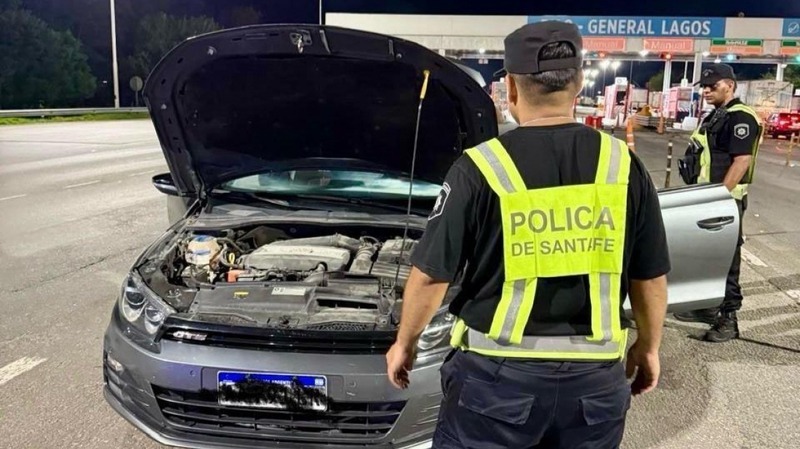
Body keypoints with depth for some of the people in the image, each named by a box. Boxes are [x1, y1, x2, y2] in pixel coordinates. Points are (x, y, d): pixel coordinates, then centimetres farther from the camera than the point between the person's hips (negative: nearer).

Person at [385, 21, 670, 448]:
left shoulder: (480, 167, -12)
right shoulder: (624, 165, -2)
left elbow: (431, 275, -7)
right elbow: (651, 277, 4)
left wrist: (404, 343, 8)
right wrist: (648, 347, 20)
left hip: (499, 370, -3)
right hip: (594, 374, 4)